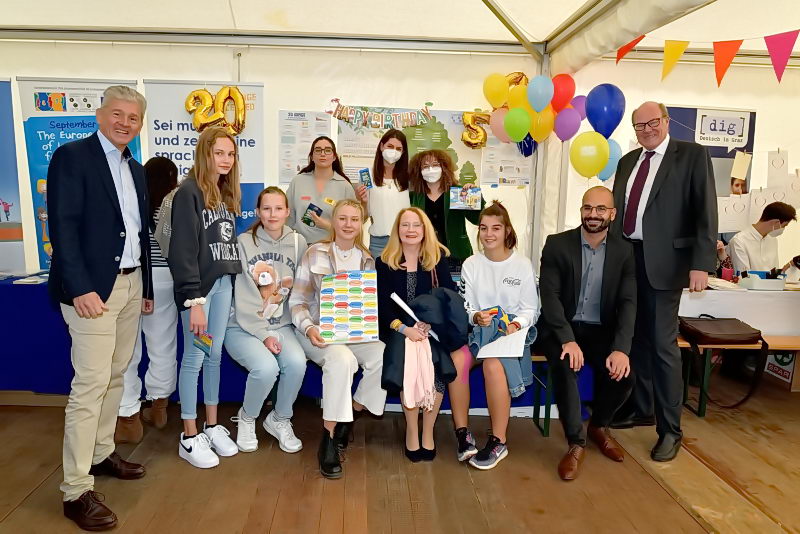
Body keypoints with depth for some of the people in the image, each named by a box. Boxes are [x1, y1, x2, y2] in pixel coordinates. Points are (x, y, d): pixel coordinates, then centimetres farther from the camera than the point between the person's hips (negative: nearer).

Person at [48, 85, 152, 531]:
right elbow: (62, 226, -15)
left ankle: (102, 453, 31)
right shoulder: (72, 156, -6)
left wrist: (147, 287, 16)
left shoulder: (136, 169, 15)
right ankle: (77, 490, 3)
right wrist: (80, 289, -22)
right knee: (91, 384, -7)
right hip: (92, 287, -7)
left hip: (131, 284, 8)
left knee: (115, 377, 15)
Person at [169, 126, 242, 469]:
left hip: (223, 282, 7)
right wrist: (194, 300, -19)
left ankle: (212, 426, 24)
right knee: (194, 358, 0)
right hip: (198, 285, -7)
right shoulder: (188, 192, -10)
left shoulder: (227, 194, 14)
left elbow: (229, 241, 12)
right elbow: (183, 250, -15)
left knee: (215, 356, 13)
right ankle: (189, 438, 12)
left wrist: (237, 276, 1)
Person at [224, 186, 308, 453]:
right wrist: (264, 335, -15)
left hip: (281, 325, 3)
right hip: (243, 327, -3)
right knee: (266, 367, -29)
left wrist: (277, 333, -5)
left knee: (297, 362, -26)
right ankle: (246, 418, 5)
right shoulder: (244, 242, -6)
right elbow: (243, 299, -9)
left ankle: (279, 420, 3)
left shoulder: (298, 243, 3)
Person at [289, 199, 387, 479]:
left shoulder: (367, 260, 11)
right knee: (342, 359, -35)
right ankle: (328, 439, -21)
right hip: (319, 331, -3)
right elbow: (297, 301, -3)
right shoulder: (315, 253, 0)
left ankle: (347, 419, -4)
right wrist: (309, 328, -21)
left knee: (384, 357, -26)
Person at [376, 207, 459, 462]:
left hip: (431, 327, 1)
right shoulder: (384, 262, 5)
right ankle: (412, 431, -9)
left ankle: (428, 431, -9)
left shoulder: (437, 259, 7)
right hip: (397, 329, 0)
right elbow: (381, 305, -1)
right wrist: (403, 328, -18)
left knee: (435, 365, -29)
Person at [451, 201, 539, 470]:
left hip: (512, 331, -2)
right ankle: (462, 432, -16)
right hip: (476, 329, 2)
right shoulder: (471, 264, 7)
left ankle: (498, 441, -19)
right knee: (456, 360, -30)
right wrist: (476, 317, -17)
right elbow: (464, 307, 5)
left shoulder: (522, 265, 1)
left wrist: (515, 324, -19)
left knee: (493, 365, -34)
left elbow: (529, 309, 2)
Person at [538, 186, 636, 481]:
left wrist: (621, 348, -22)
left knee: (622, 375, -20)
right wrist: (567, 339, -27)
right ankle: (576, 442, -10)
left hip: (601, 330, 3)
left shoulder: (624, 251, 0)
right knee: (565, 368, -31)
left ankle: (599, 426, 14)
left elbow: (628, 302, -6)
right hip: (561, 328, -2)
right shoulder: (557, 244, -6)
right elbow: (550, 296, -13)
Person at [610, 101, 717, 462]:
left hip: (663, 261, -5)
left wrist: (701, 264, -16)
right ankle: (641, 408, 29)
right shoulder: (628, 161, 15)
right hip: (626, 258, 5)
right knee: (635, 338, 13)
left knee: (662, 344, -3)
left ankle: (670, 429, 10)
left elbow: (706, 211, -8)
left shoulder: (693, 155, -1)